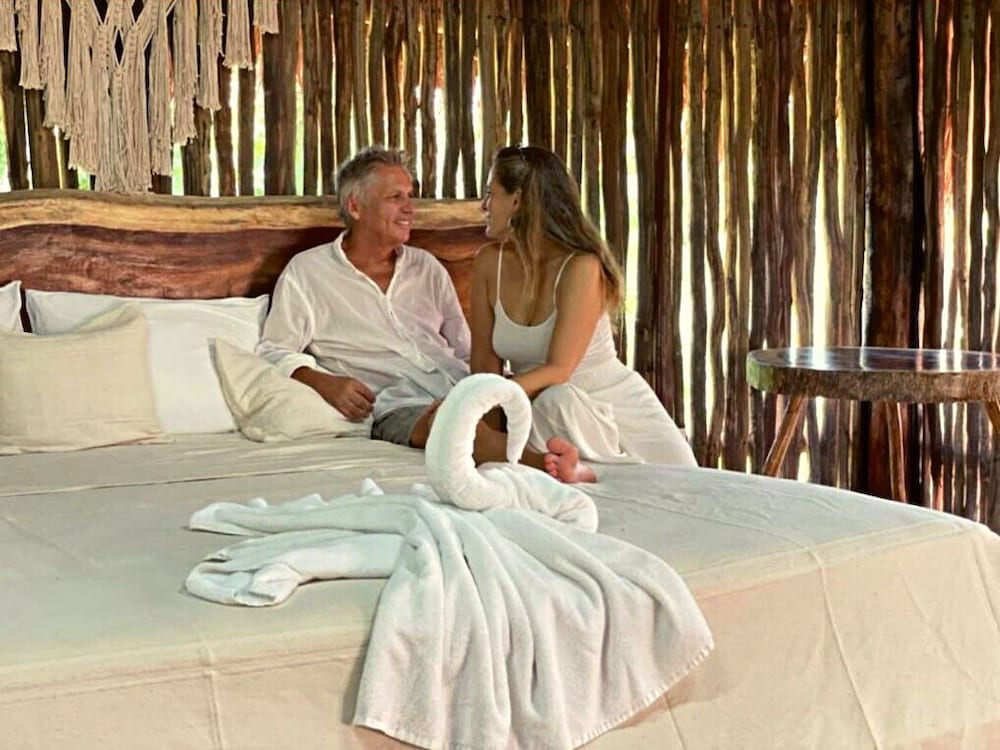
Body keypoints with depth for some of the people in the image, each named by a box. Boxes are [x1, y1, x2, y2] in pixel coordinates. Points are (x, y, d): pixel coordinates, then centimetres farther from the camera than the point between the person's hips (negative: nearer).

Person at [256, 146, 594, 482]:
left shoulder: (427, 268, 25)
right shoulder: (306, 272, 11)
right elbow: (273, 352, 7)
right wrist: (323, 382, -13)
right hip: (395, 404, -5)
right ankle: (542, 463, -63)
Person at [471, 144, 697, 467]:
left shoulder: (581, 267, -19)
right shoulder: (489, 262, -3)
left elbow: (557, 370, -25)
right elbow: (485, 363, -3)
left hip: (615, 401, -3)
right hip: (545, 409, 3)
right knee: (553, 402, -33)